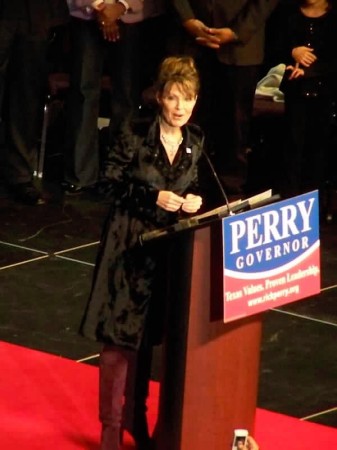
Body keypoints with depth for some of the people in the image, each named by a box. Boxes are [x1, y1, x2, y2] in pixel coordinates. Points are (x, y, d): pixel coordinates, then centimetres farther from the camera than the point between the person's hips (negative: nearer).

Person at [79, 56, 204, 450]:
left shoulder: (195, 141, 3)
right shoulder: (132, 133, -12)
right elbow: (114, 181, -10)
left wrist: (192, 200, -8)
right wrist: (153, 197, -20)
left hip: (168, 249, 5)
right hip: (129, 244, -5)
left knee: (145, 336, 16)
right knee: (118, 336, -2)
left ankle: (138, 418, 29)